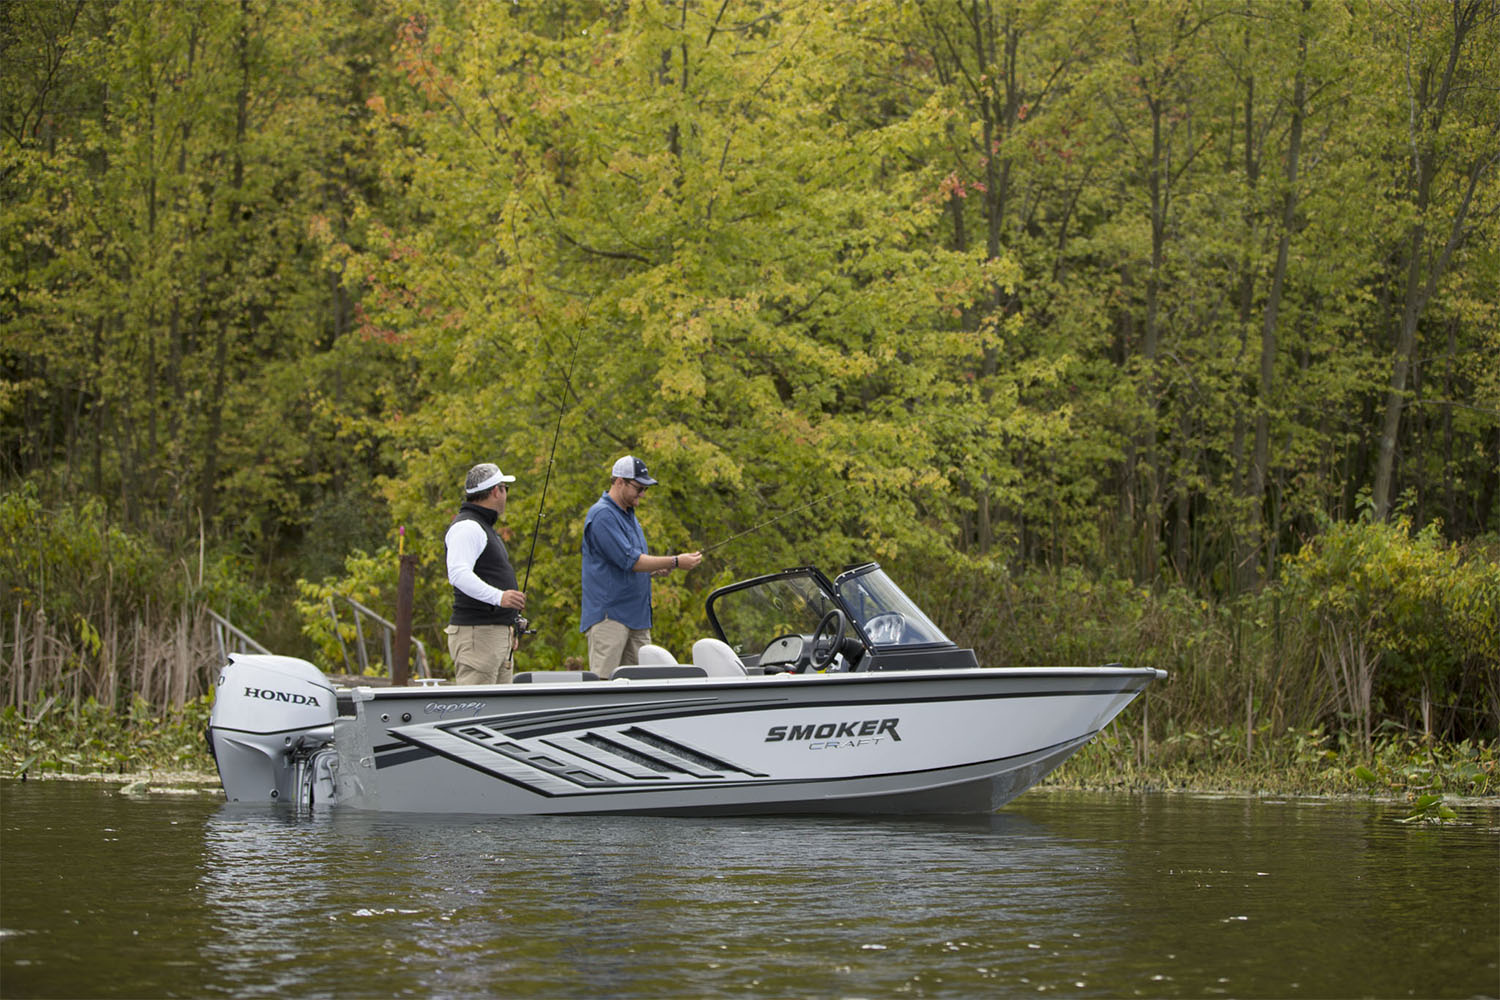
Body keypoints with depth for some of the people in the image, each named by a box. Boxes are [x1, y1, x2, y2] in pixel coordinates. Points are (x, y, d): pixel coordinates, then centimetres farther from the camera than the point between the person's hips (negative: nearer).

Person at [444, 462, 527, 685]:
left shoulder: (483, 527, 24)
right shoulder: (466, 527, -11)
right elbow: (458, 574, -26)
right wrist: (498, 597, -37)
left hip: (499, 633, 10)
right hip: (476, 633, -10)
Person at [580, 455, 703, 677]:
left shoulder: (628, 514, 19)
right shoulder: (602, 515, -14)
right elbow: (629, 561, -20)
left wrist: (655, 569, 8)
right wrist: (675, 562, -16)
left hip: (636, 617, 10)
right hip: (609, 615, -10)